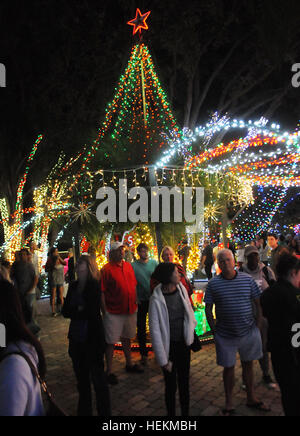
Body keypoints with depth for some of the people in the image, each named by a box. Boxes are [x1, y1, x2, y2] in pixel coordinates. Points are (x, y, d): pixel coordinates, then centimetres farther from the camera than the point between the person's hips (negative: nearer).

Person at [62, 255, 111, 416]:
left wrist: (74, 311, -7)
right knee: (81, 378, 19)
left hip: (92, 338, -6)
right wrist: (80, 311, -14)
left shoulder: (95, 285, -13)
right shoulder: (74, 286, 5)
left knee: (98, 378, 5)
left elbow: (92, 312, -19)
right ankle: (84, 410, 37)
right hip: (76, 338, 6)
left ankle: (104, 412, 23)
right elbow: (65, 311, 2)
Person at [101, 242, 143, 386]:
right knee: (111, 342, 4)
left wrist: (135, 303, 11)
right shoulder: (106, 269, -13)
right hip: (114, 313, -6)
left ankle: (129, 364, 38)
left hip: (130, 310, 6)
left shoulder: (128, 266, 6)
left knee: (127, 338, 21)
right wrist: (105, 312, -13)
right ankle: (109, 372, 19)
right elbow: (101, 292, -13)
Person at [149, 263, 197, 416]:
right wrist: (163, 360, -14)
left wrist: (192, 328, 15)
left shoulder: (181, 288, -8)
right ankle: (171, 413, 34)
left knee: (184, 382, 19)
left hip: (184, 343, 4)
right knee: (171, 385, 12)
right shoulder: (156, 299, -21)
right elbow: (155, 331, -17)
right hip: (169, 346, -4)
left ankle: (185, 412, 39)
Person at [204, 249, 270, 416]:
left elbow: (259, 303, 4)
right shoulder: (213, 284, -7)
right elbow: (208, 309, -1)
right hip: (225, 335, -1)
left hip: (249, 332, 2)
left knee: (248, 364, 18)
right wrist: (214, 330, -4)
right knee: (229, 368, 10)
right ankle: (229, 404, 27)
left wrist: (257, 325, 1)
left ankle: (251, 398, 39)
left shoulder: (247, 279, -4)